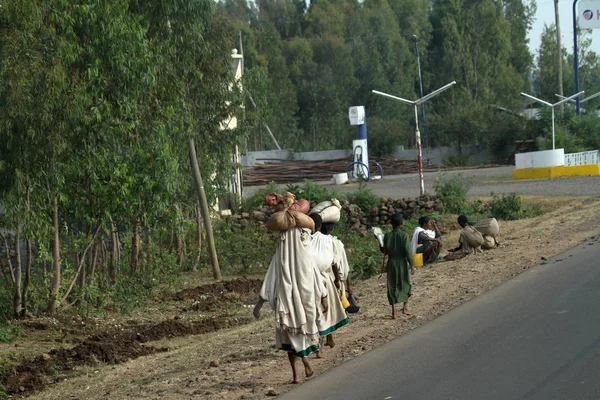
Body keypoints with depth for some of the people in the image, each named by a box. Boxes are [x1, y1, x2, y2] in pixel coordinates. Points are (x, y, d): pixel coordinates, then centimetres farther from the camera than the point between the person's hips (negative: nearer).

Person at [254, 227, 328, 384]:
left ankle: (295, 375, 7)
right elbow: (317, 280, -2)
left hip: (286, 300, 0)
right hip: (306, 301, 0)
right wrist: (324, 299, 11)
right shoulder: (307, 256, -8)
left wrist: (259, 303, -3)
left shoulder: (279, 257, -8)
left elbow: (269, 281, -8)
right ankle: (305, 356, -8)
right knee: (305, 328, 19)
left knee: (290, 335, 11)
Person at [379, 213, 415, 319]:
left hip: (391, 263, 2)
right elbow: (408, 251, -13)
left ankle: (394, 311, 2)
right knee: (405, 284, 17)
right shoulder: (404, 235, -12)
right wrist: (411, 265, -7)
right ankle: (405, 307, 18)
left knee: (392, 286, 5)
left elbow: (385, 251, 2)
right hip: (402, 262, -2)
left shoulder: (387, 236, -5)